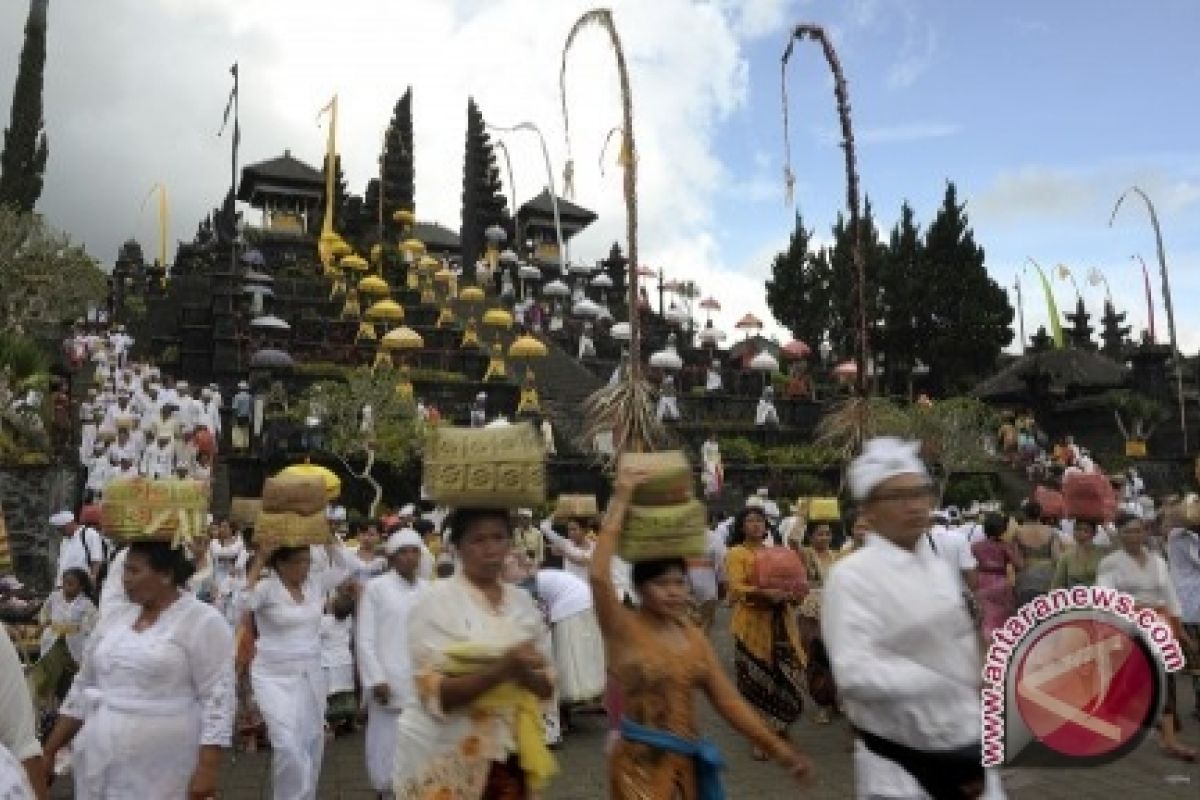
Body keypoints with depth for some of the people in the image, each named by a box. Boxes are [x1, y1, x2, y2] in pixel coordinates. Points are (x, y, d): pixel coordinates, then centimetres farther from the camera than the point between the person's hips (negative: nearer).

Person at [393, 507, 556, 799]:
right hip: (447, 760, -4)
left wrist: (525, 673, -18)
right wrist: (503, 668, -29)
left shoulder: (522, 600, 1)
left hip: (508, 756, 4)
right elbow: (434, 696, -18)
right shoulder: (437, 601, -12)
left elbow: (546, 687, 3)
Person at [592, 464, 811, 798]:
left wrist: (777, 747, -4)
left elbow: (727, 699, 4)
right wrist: (621, 501, -27)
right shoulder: (624, 628, -13)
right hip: (640, 765, -5)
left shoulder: (693, 635, 4)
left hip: (687, 762, 5)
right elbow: (598, 575, -30)